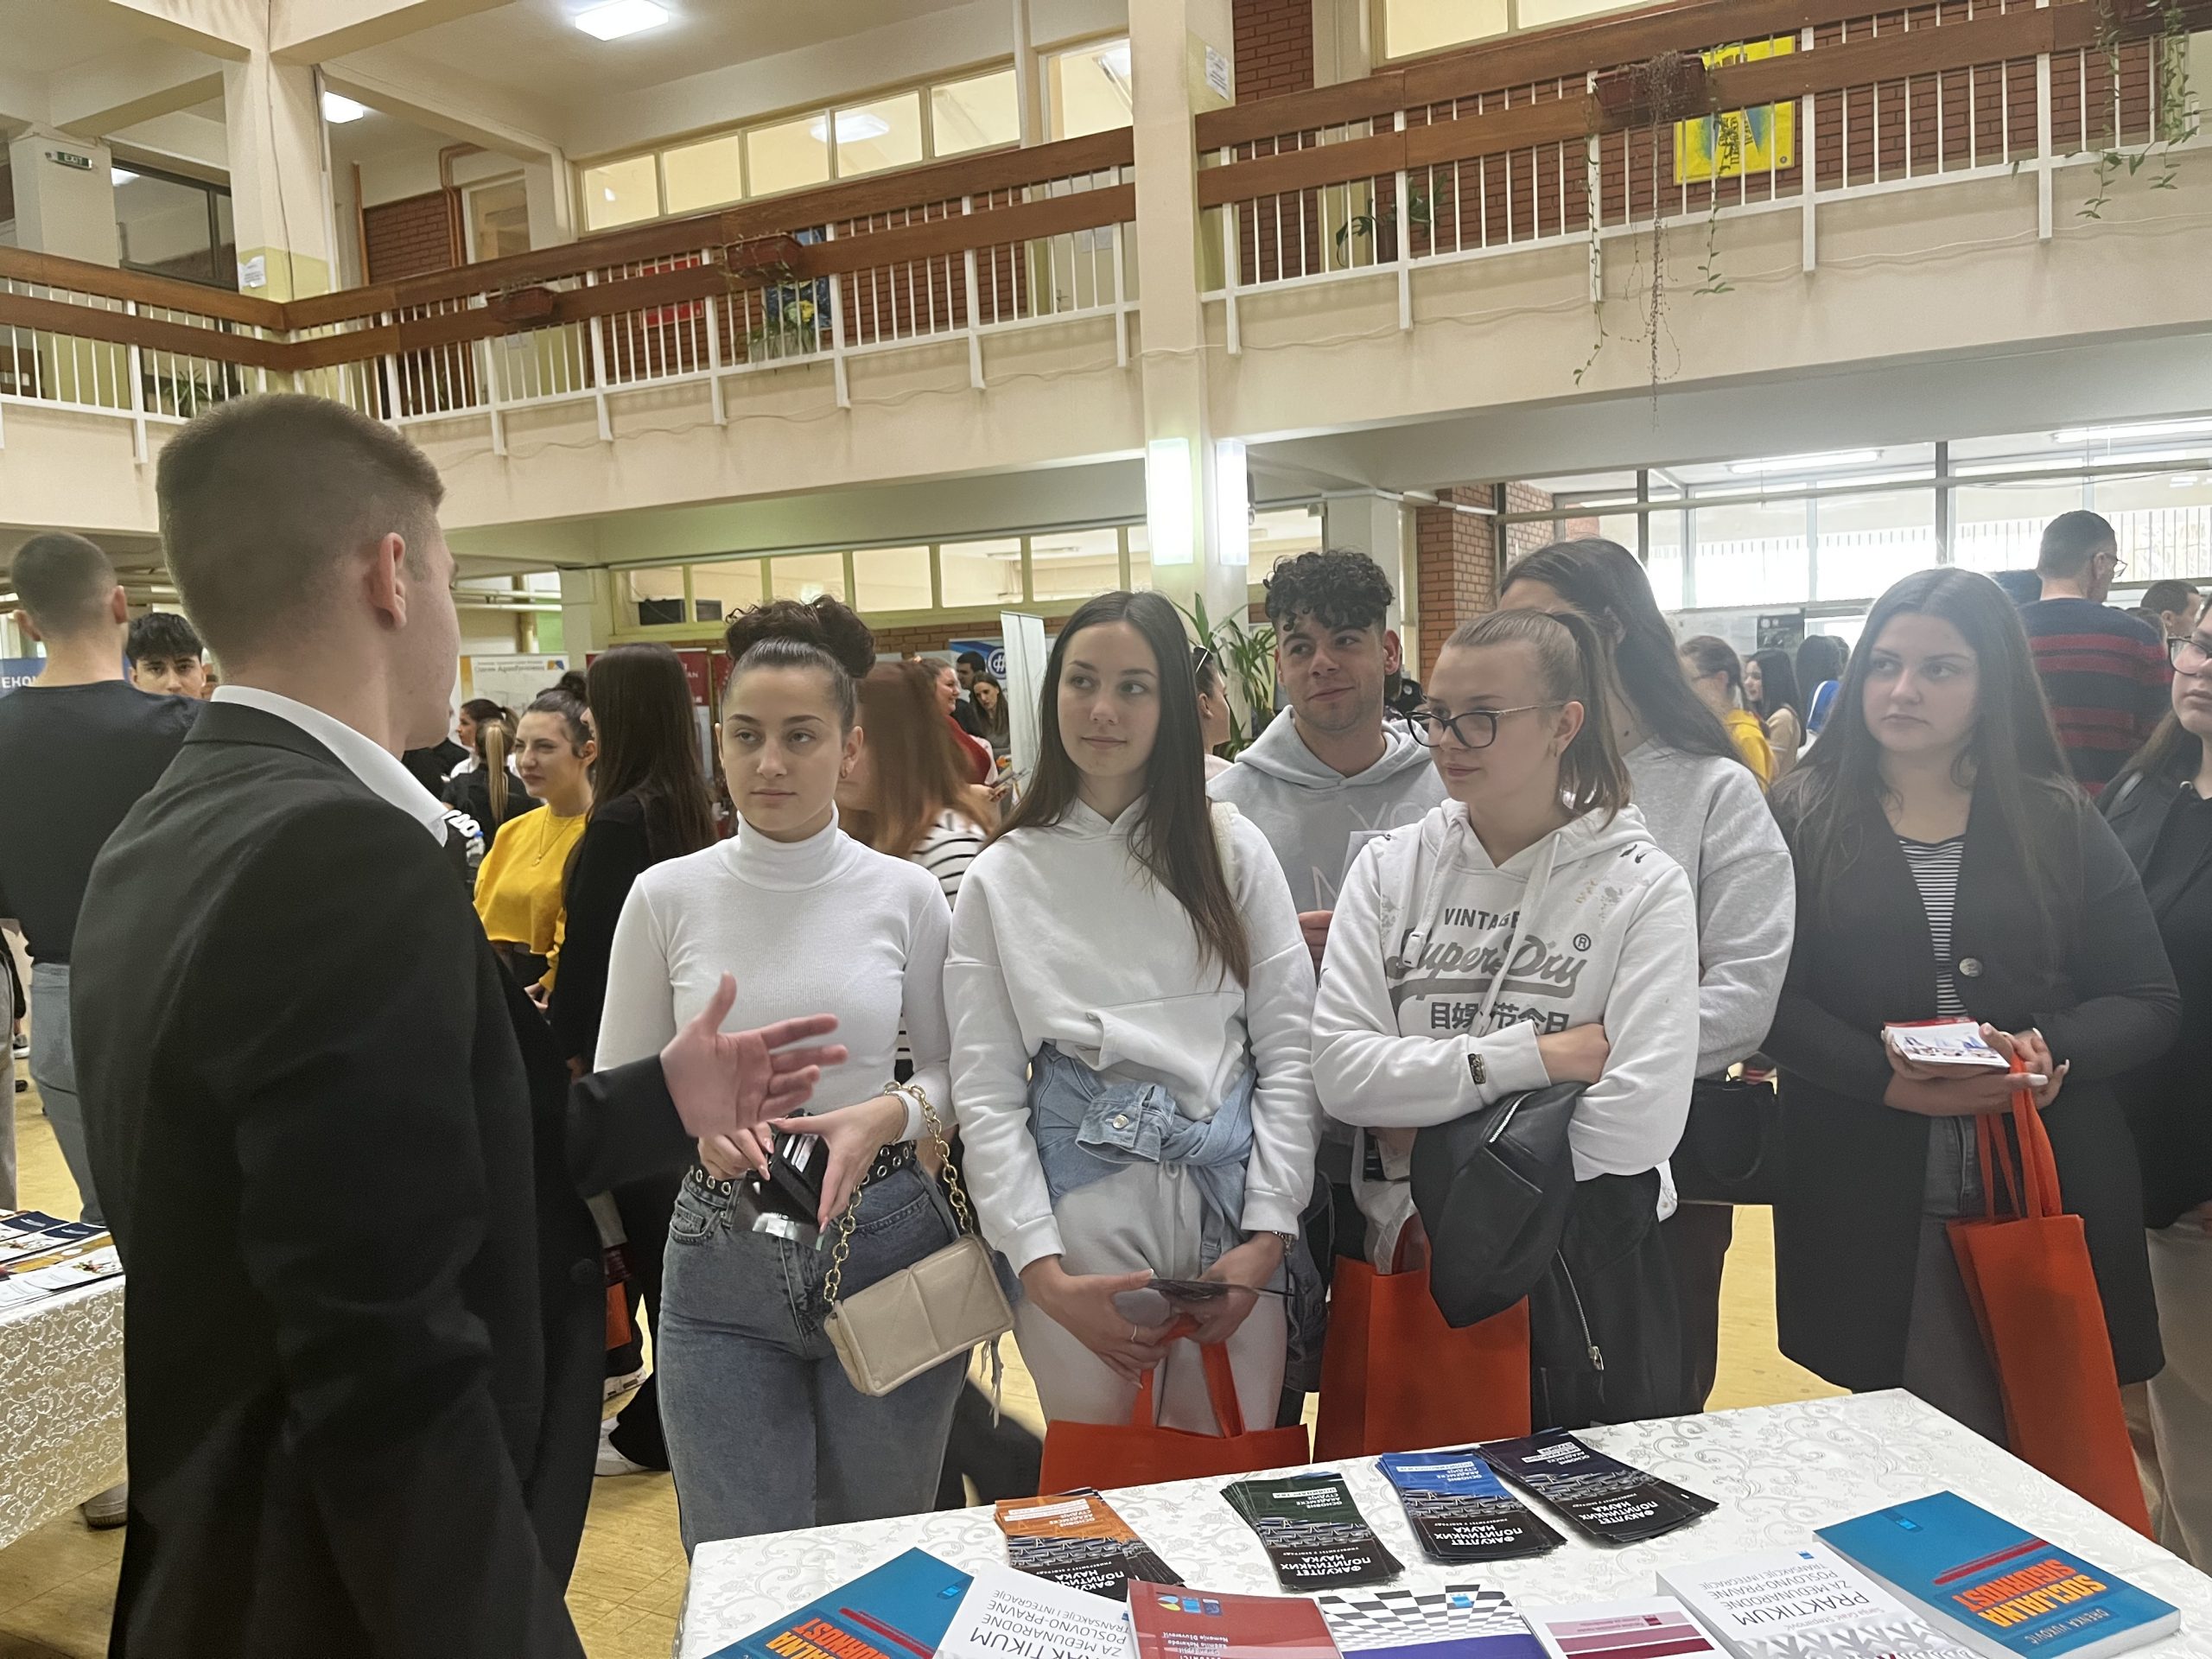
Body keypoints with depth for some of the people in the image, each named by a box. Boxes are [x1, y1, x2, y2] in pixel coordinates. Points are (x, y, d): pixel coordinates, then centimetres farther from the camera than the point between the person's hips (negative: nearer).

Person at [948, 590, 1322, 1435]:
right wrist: (1041, 1271, -7)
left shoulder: (1230, 849, 6)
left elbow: (1290, 1046, 3)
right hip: (1080, 1212, 0)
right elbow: (985, 1093, 2)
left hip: (1228, 1195, 1)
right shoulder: (1002, 879, 5)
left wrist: (1267, 1235, -4)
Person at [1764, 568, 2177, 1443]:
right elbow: (1768, 1000, -6)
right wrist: (1889, 1079, -20)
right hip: (1867, 1207, -1)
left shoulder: (2060, 823, 7)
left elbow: (2150, 1003, 5)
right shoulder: (1804, 818, 2)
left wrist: (2049, 1050, -14)